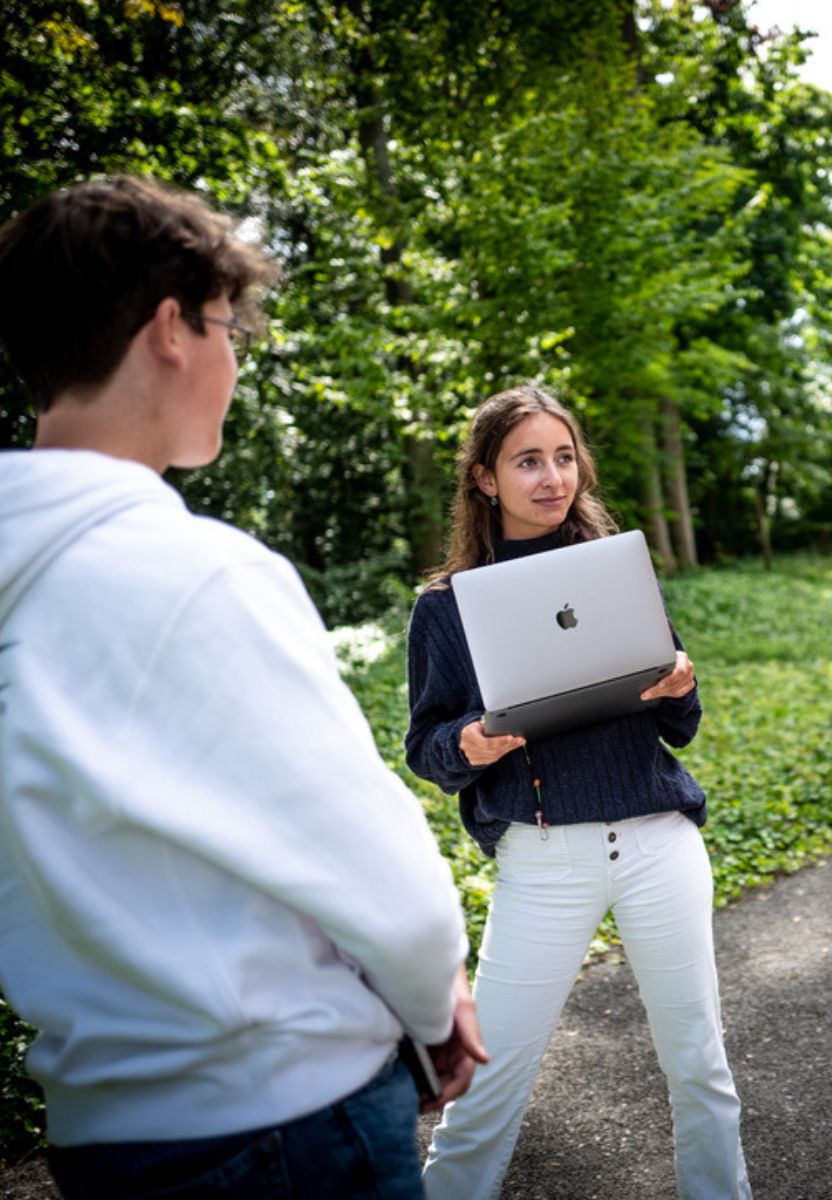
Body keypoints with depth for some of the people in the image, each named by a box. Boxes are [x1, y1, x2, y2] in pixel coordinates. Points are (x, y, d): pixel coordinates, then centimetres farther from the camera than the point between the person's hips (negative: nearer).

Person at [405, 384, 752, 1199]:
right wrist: (469, 747, -17)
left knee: (696, 1062, 14)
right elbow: (424, 748, 4)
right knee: (489, 1078, 3)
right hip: (542, 858, -2)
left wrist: (681, 691, -11)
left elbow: (678, 731, 11)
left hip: (659, 840, 2)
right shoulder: (446, 606, 1)